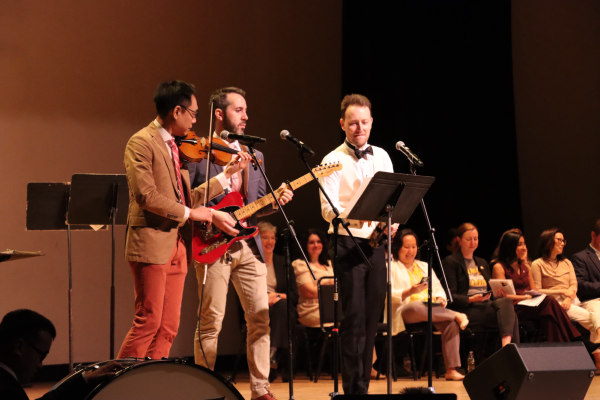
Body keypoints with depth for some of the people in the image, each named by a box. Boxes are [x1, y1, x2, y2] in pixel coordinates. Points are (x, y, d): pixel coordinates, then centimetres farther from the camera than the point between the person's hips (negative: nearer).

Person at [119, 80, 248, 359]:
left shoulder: (174, 146, 19)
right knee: (148, 322, -11)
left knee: (168, 328, 5)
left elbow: (187, 198, 18)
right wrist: (191, 213, -17)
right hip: (152, 244, -8)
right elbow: (146, 196, -19)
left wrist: (228, 173, 18)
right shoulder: (141, 143, -8)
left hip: (178, 247, 8)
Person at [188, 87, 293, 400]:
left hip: (248, 245, 6)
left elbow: (258, 205, 18)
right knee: (211, 321, -4)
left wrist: (275, 202, -2)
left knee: (260, 316, 1)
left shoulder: (254, 156, 18)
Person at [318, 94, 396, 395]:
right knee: (354, 319, -7)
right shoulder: (333, 161, -4)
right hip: (348, 244, -5)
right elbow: (328, 209, -14)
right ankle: (353, 388, -3)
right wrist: (357, 217, -32)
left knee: (371, 318, 8)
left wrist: (392, 221, -8)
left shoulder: (382, 157, 13)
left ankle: (363, 384, 16)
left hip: (376, 245, 5)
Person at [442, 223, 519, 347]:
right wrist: (470, 299, -20)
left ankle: (506, 343, -49)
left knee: (506, 301, -32)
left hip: (487, 304, 6)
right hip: (466, 308, -6)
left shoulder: (482, 263, 29)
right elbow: (450, 296, -3)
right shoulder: (450, 262, 7)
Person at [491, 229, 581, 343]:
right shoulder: (499, 267, 2)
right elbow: (504, 296, -7)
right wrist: (527, 296, -12)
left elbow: (534, 291, 18)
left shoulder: (525, 266, 24)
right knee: (549, 302, -31)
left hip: (529, 306, 6)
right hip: (514, 308, -6)